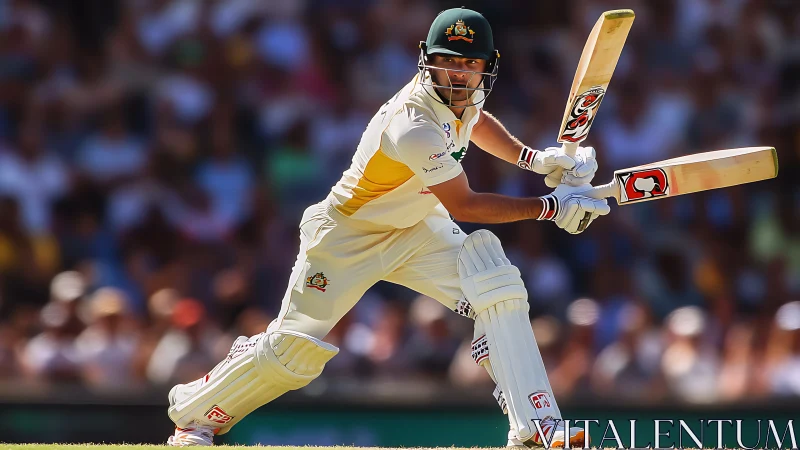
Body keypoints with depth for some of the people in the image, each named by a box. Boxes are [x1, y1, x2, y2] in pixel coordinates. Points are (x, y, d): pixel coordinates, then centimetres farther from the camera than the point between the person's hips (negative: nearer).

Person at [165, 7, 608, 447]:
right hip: (347, 234, -7)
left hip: (414, 230, 7)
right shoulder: (413, 126, -35)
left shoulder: (464, 94, -10)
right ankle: (194, 413, 19)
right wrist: (548, 207, -26)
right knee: (295, 347, -5)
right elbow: (463, 206, -27)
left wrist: (535, 159, 2)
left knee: (500, 294, -13)